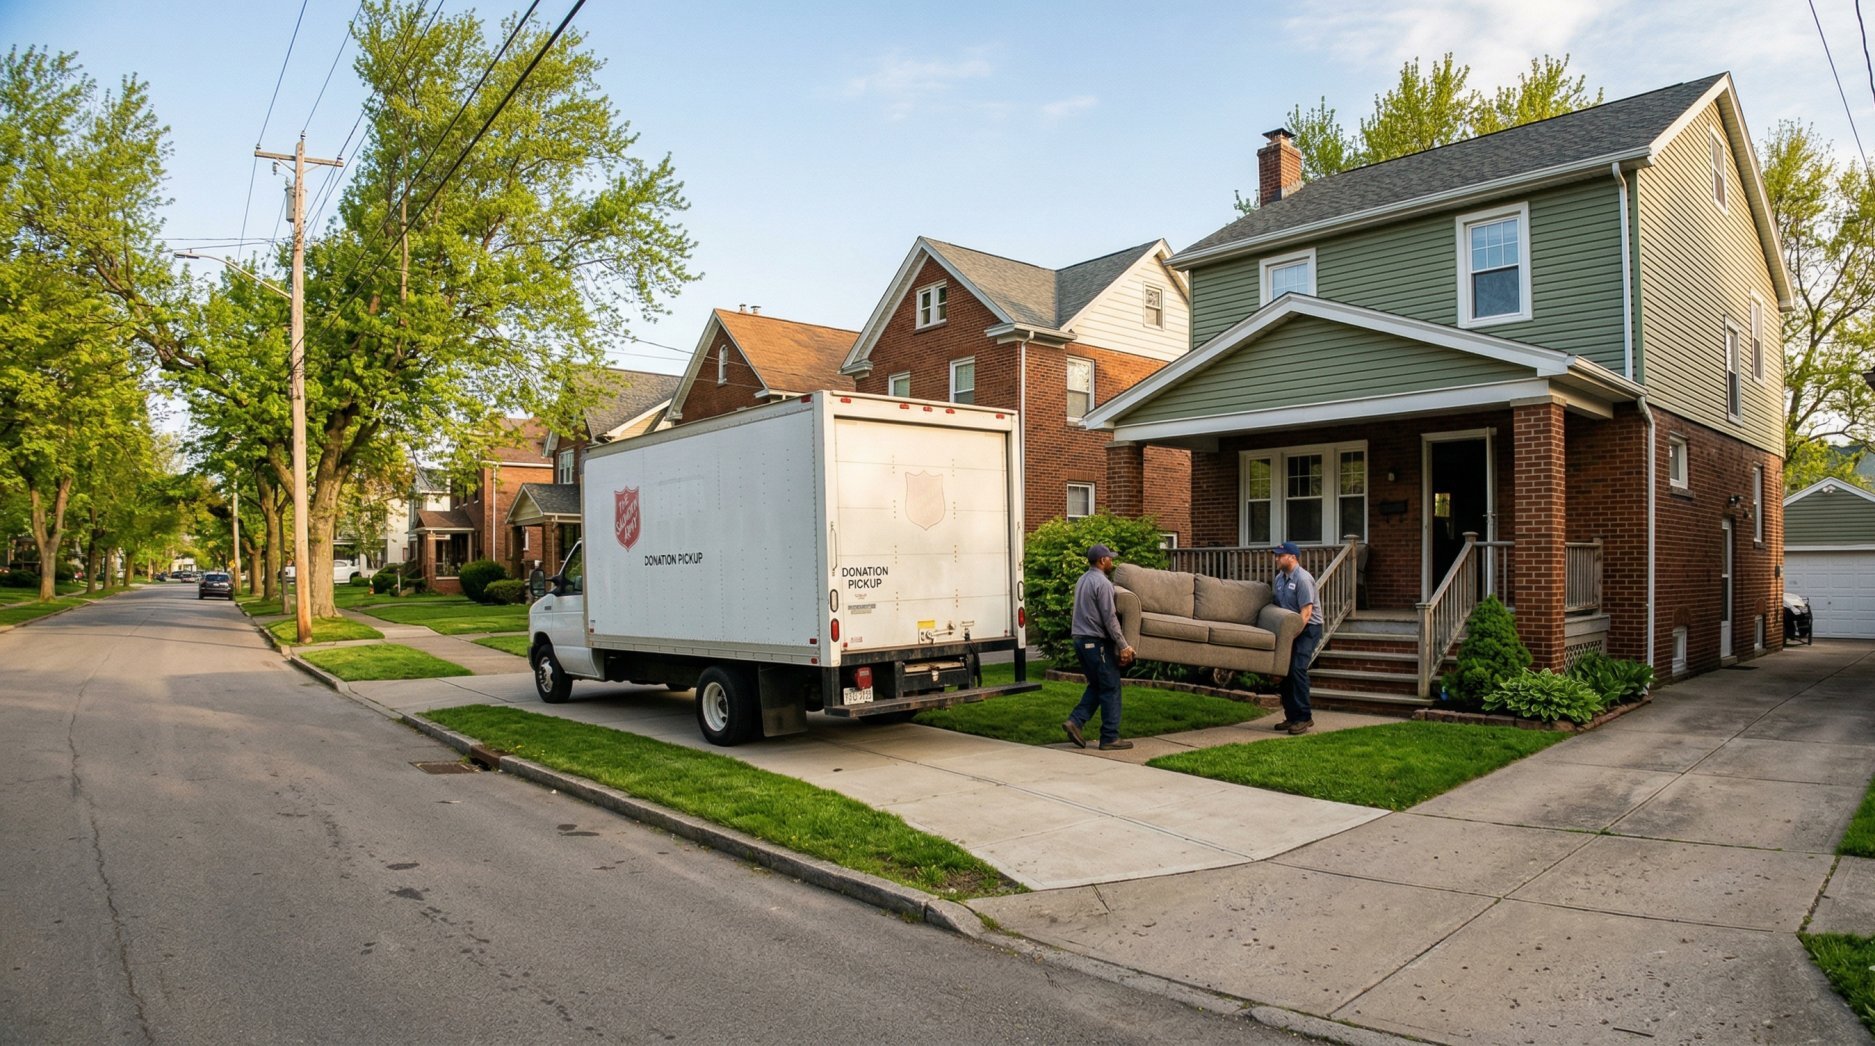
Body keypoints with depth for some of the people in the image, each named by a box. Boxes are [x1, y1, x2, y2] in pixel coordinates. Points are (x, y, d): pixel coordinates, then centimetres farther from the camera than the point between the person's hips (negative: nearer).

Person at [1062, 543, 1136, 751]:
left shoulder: (1082, 580, 15)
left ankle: (1075, 721, 4)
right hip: (1097, 642, -9)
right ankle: (1110, 738, 2)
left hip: (1080, 639, 9)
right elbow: (1109, 618, -18)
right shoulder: (1102, 583, -15)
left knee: (1096, 685, 17)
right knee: (1110, 689, -1)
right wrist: (1124, 646, -14)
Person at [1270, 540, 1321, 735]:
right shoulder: (1279, 578, 9)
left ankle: (1304, 717, -12)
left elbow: (1306, 612, -23)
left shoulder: (1303, 578, -18)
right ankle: (1291, 716, 14)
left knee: (1297, 669, -18)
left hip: (1308, 628, -8)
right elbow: (1276, 605, 17)